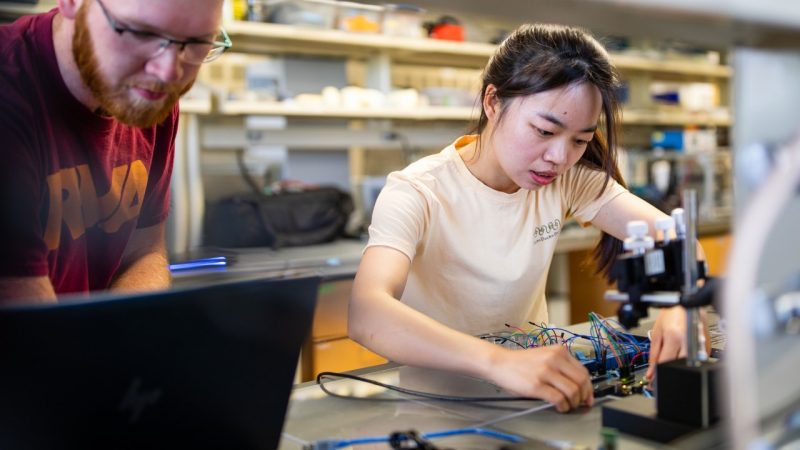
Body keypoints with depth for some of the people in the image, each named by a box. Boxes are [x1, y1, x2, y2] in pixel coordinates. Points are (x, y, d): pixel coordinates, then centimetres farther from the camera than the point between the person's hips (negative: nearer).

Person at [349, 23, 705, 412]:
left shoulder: (567, 180, -4)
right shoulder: (417, 194, -21)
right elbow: (365, 315, -37)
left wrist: (681, 305, -33)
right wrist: (499, 361, -51)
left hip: (528, 379, 4)